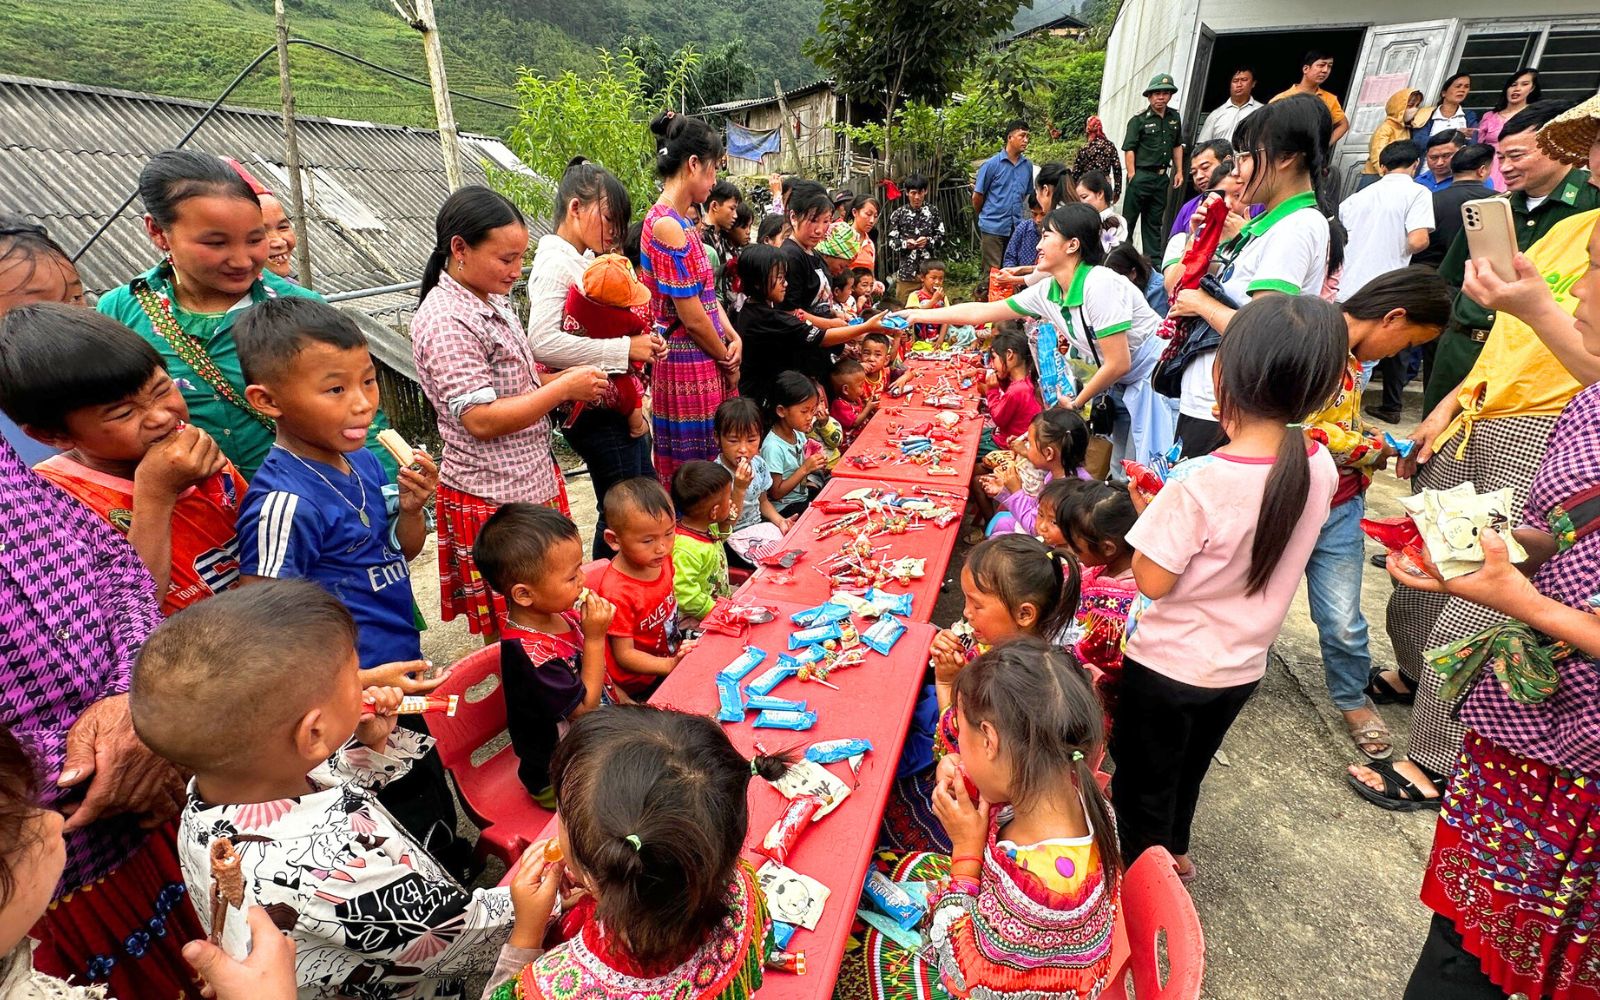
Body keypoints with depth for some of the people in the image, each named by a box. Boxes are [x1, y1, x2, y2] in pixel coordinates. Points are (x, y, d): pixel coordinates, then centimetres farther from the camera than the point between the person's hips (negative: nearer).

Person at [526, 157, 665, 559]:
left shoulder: (586, 259, 13)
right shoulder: (555, 263, -15)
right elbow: (542, 342, -28)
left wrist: (642, 344, -1)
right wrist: (625, 348, -24)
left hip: (619, 403, 10)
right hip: (595, 410, -10)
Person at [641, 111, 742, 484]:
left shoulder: (680, 220, 13)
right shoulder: (667, 226, -18)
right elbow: (692, 316, -18)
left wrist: (733, 338, 2)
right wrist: (727, 360, -4)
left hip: (707, 362, 10)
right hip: (689, 368, -10)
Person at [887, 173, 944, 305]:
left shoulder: (932, 211, 5)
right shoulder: (898, 214, 2)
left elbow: (941, 236, 7)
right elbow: (892, 240, 3)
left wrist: (928, 241, -13)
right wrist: (905, 243, -16)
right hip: (906, 270, -1)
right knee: (903, 306, 3)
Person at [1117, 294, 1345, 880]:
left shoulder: (1197, 483, -31)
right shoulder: (1320, 468, -11)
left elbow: (1153, 582, -23)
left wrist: (1146, 508, -10)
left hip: (1167, 665, -6)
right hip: (1243, 665, 6)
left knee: (1144, 779, 18)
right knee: (1188, 767, 30)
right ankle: (1172, 850, 52)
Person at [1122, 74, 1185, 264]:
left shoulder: (1174, 117, 11)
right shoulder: (1139, 119, -6)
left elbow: (1177, 146, 19)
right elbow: (1129, 149, -9)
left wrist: (1179, 171, 13)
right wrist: (1132, 175, -15)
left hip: (1162, 177, 6)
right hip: (1141, 175, -6)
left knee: (1155, 221, 13)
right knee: (1128, 219, -1)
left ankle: (1154, 260, 19)